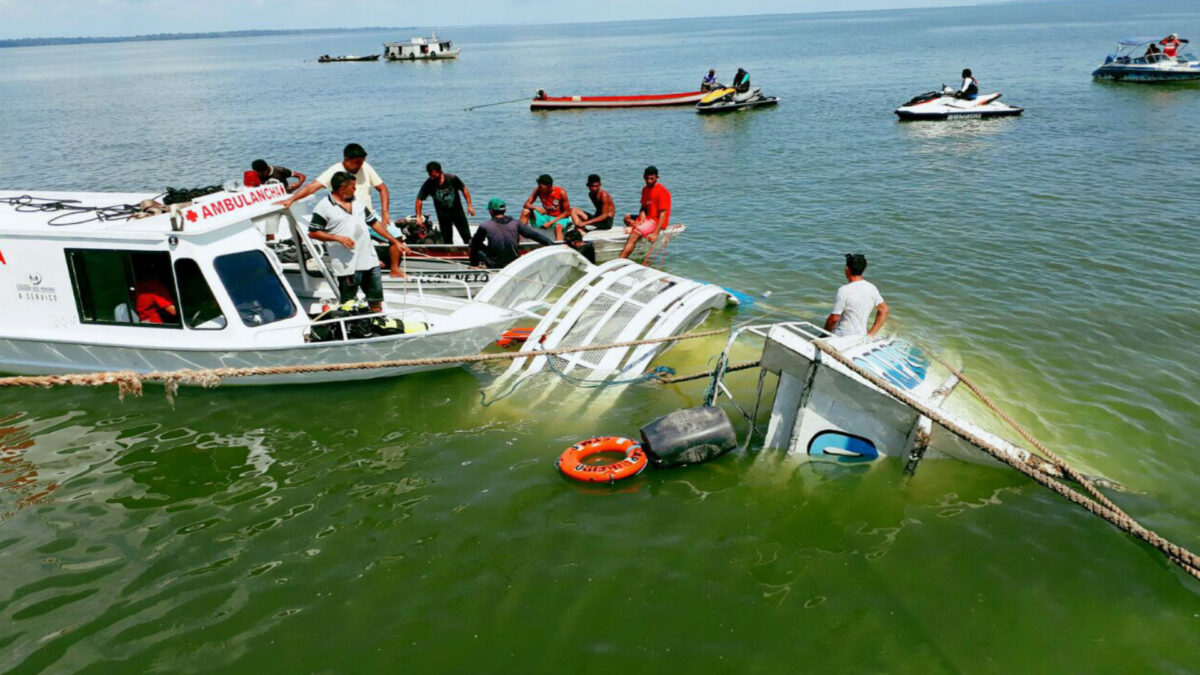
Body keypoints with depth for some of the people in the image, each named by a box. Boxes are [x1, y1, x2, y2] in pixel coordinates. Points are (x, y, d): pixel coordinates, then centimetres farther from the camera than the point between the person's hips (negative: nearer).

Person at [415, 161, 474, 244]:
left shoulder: (452, 178, -17)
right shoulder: (428, 184, -16)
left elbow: (464, 189, -4)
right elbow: (419, 199, -11)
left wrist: (469, 206, -7)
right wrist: (418, 216, -16)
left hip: (457, 211, 0)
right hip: (443, 215, 0)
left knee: (467, 237, 3)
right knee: (447, 240, 4)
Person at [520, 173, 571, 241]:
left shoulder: (561, 192, -18)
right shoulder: (538, 191, -8)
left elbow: (567, 212, -15)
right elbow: (526, 204, -8)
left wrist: (550, 222, -22)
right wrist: (536, 207, -33)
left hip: (560, 218, -4)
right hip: (546, 216, 4)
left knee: (558, 227, -40)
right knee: (525, 211, -15)